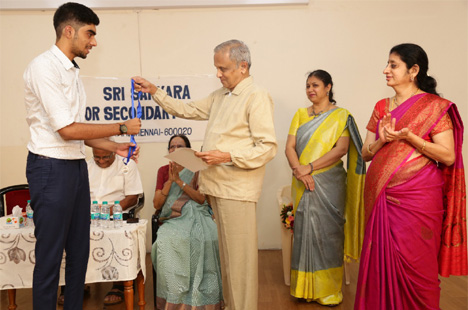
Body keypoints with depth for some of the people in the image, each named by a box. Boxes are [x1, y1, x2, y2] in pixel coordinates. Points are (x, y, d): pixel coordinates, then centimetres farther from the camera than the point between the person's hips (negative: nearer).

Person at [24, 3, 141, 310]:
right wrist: (122, 128, -13)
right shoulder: (44, 67, -13)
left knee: (79, 249, 14)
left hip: (76, 166, 9)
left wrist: (115, 147, 6)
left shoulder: (72, 71, 14)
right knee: (50, 254, 2)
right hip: (51, 168, -9)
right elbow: (67, 130, -20)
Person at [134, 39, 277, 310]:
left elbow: (268, 147, -17)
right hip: (217, 186, 8)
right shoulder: (220, 96, 18)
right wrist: (155, 91, 19)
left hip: (237, 189, -8)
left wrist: (227, 156, -20)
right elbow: (187, 110, 25)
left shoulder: (256, 97, -9)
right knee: (227, 254, 17)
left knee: (239, 257, -1)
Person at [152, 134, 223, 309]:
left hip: (196, 215, -1)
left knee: (205, 239, -33)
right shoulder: (163, 171, 14)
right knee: (166, 241, -33)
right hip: (173, 218, 1)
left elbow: (202, 198, -4)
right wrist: (169, 181, -7)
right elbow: (157, 204, 6)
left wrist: (179, 181, -11)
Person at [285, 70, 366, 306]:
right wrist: (298, 170, -13)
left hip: (328, 184, -3)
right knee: (304, 231, 7)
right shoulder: (300, 115, 13)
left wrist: (310, 167, -17)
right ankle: (305, 288, 20)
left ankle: (329, 291, 15)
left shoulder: (341, 116, 1)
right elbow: (290, 146, 4)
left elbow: (341, 149, -11)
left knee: (327, 232, 1)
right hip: (303, 185, 4)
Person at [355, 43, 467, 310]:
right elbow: (366, 153, 11)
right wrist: (382, 140, -10)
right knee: (380, 262, 10)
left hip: (417, 199, -5)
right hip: (381, 198, 5)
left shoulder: (435, 106, -4)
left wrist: (408, 136, -20)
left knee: (414, 267, 2)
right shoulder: (382, 107, 11)